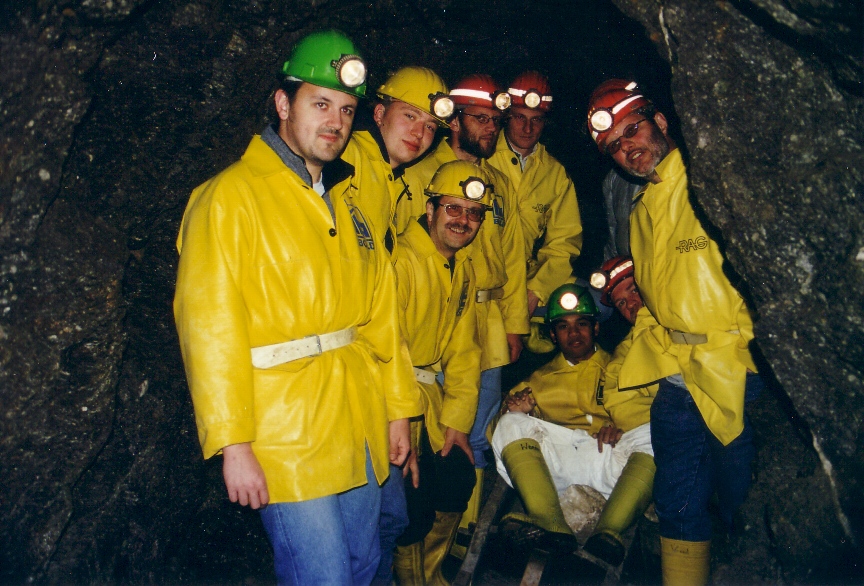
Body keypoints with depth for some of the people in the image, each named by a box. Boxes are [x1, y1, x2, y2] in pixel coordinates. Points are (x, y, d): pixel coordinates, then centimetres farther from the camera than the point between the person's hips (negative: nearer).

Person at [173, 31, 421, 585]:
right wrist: (234, 445, -17)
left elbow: (381, 309, 12)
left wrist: (398, 409, 12)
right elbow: (210, 328, -15)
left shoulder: (349, 199, 12)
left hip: (361, 431, 7)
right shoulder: (231, 197, -10)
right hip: (288, 440, -7)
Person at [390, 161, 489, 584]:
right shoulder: (401, 260, -21)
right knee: (415, 500, -12)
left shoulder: (463, 269, 8)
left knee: (458, 479, 9)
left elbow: (463, 351, 12)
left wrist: (457, 421, 5)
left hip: (425, 389, 8)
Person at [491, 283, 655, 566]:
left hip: (616, 460, -1)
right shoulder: (540, 378, 29)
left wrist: (623, 427, -11)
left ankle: (608, 532, -43)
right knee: (512, 424, -24)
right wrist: (517, 407, -3)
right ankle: (552, 528, -40)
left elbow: (649, 414, 10)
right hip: (557, 464, 1)